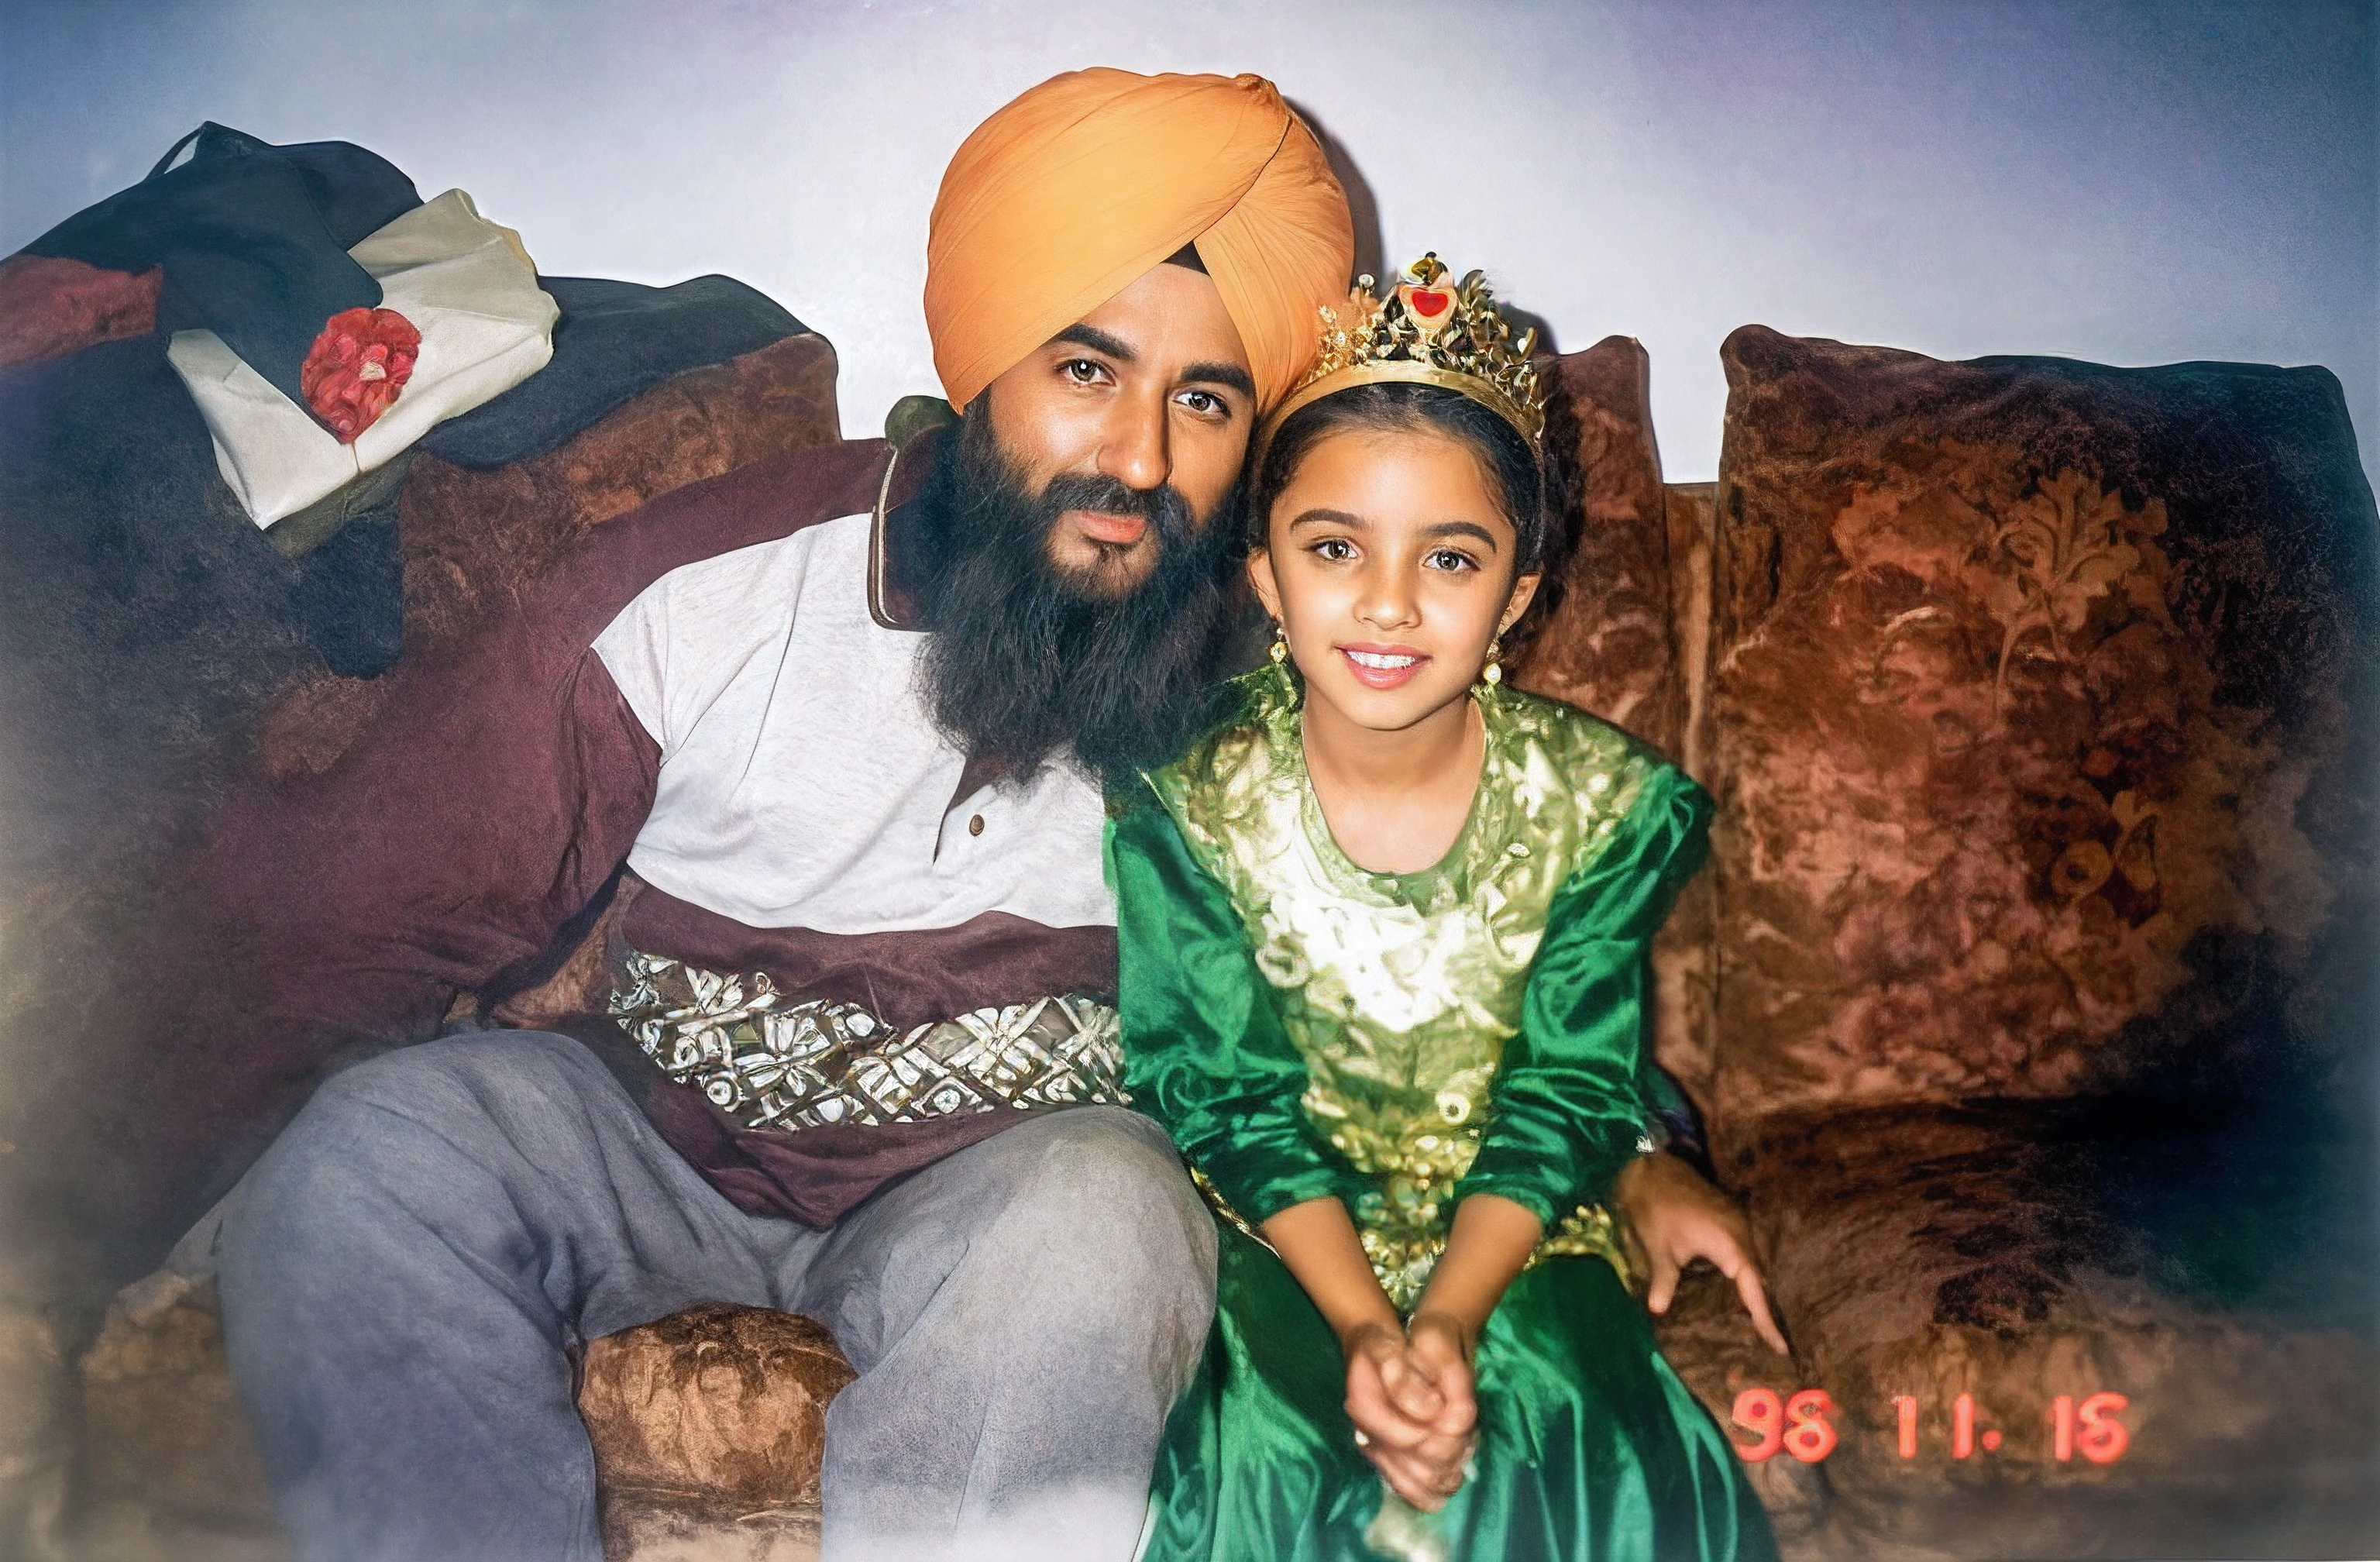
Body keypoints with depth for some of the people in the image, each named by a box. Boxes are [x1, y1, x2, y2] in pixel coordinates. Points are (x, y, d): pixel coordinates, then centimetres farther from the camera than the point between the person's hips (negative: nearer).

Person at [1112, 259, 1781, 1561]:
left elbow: (1570, 1092, -9)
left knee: (1576, 1448, -21)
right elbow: (1231, 1095, -11)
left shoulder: (1610, 804, -12)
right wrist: (1360, 1323, -23)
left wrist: (1450, 1317, -22)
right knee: (1277, 1447, -25)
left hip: (1515, 1225, 1)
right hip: (1279, 1224, -1)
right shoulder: (1184, 807, -14)